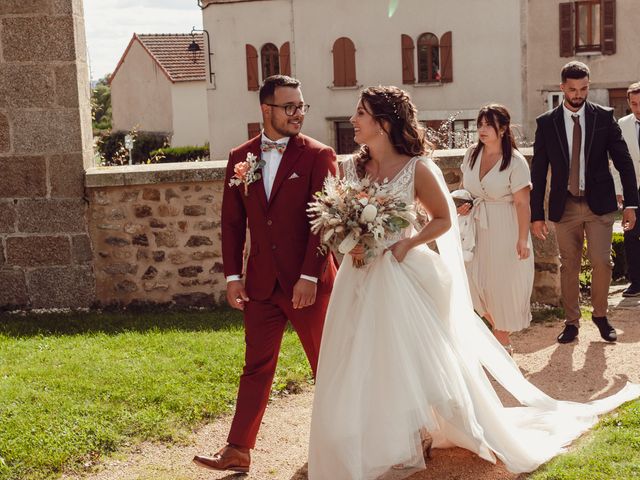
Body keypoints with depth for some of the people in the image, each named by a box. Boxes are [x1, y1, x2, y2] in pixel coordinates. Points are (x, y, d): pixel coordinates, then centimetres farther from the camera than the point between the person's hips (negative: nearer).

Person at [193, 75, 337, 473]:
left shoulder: (319, 155, -6)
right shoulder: (240, 157, 5)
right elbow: (233, 221, 8)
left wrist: (310, 276, -17)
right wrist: (233, 275, 3)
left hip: (309, 282, -3)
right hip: (261, 283, 3)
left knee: (327, 365, 10)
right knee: (257, 368, 9)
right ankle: (238, 451, 15)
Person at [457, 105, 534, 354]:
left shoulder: (515, 162, -14)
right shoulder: (472, 154, 2)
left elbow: (522, 203, -15)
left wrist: (522, 240, -17)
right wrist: (464, 204, -3)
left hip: (504, 230, -5)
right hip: (477, 227, 5)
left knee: (504, 284, 5)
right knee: (476, 282, 7)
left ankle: (503, 339, 26)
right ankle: (500, 335, 29)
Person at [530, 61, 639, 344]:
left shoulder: (604, 117, 1)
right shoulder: (546, 123, 1)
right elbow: (538, 171, 3)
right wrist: (536, 215, -1)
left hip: (599, 204, 0)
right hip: (564, 207, 1)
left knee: (602, 262, -5)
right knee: (569, 266, 7)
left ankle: (600, 315, 18)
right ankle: (571, 322, 19)